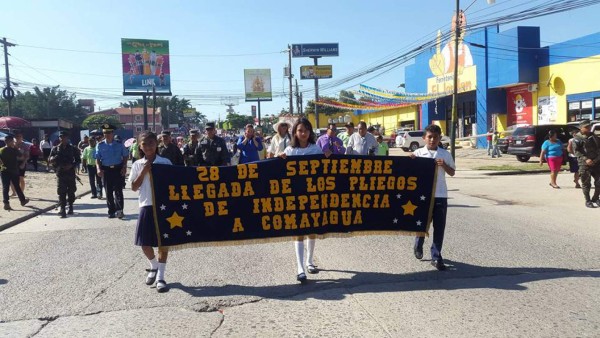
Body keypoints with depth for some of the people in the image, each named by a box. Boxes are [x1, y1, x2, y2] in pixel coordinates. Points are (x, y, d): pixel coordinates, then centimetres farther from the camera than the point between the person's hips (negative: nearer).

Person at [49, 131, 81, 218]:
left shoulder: (72, 149, 5)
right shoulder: (55, 149, 7)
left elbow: (78, 160, 7)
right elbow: (49, 159, 9)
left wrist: (71, 165, -10)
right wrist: (53, 159, -15)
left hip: (71, 173, 0)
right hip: (60, 174, 0)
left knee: (71, 191, 8)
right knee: (61, 192, -6)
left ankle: (70, 207, 25)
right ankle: (62, 209, -7)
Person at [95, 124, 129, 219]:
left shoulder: (119, 144, 2)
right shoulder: (100, 145, 4)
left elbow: (125, 156, 4)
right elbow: (97, 158, 3)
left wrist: (124, 168, -8)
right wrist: (99, 169, -13)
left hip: (118, 169, -2)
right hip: (106, 170, 2)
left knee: (118, 190, -7)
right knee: (108, 191, 7)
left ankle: (119, 210, -10)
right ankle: (111, 211, 15)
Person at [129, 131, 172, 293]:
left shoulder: (165, 162, -1)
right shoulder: (138, 164, 5)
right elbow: (134, 187, 2)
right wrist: (144, 171, -9)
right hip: (146, 207, 2)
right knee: (145, 243, 5)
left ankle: (160, 277, 9)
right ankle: (154, 267, 33)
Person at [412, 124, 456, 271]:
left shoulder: (445, 154, 4)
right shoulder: (418, 153, 1)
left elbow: (452, 173, 8)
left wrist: (444, 165, -11)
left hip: (440, 194, 1)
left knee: (439, 226, 1)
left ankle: (436, 257, 9)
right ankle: (418, 246, 36)